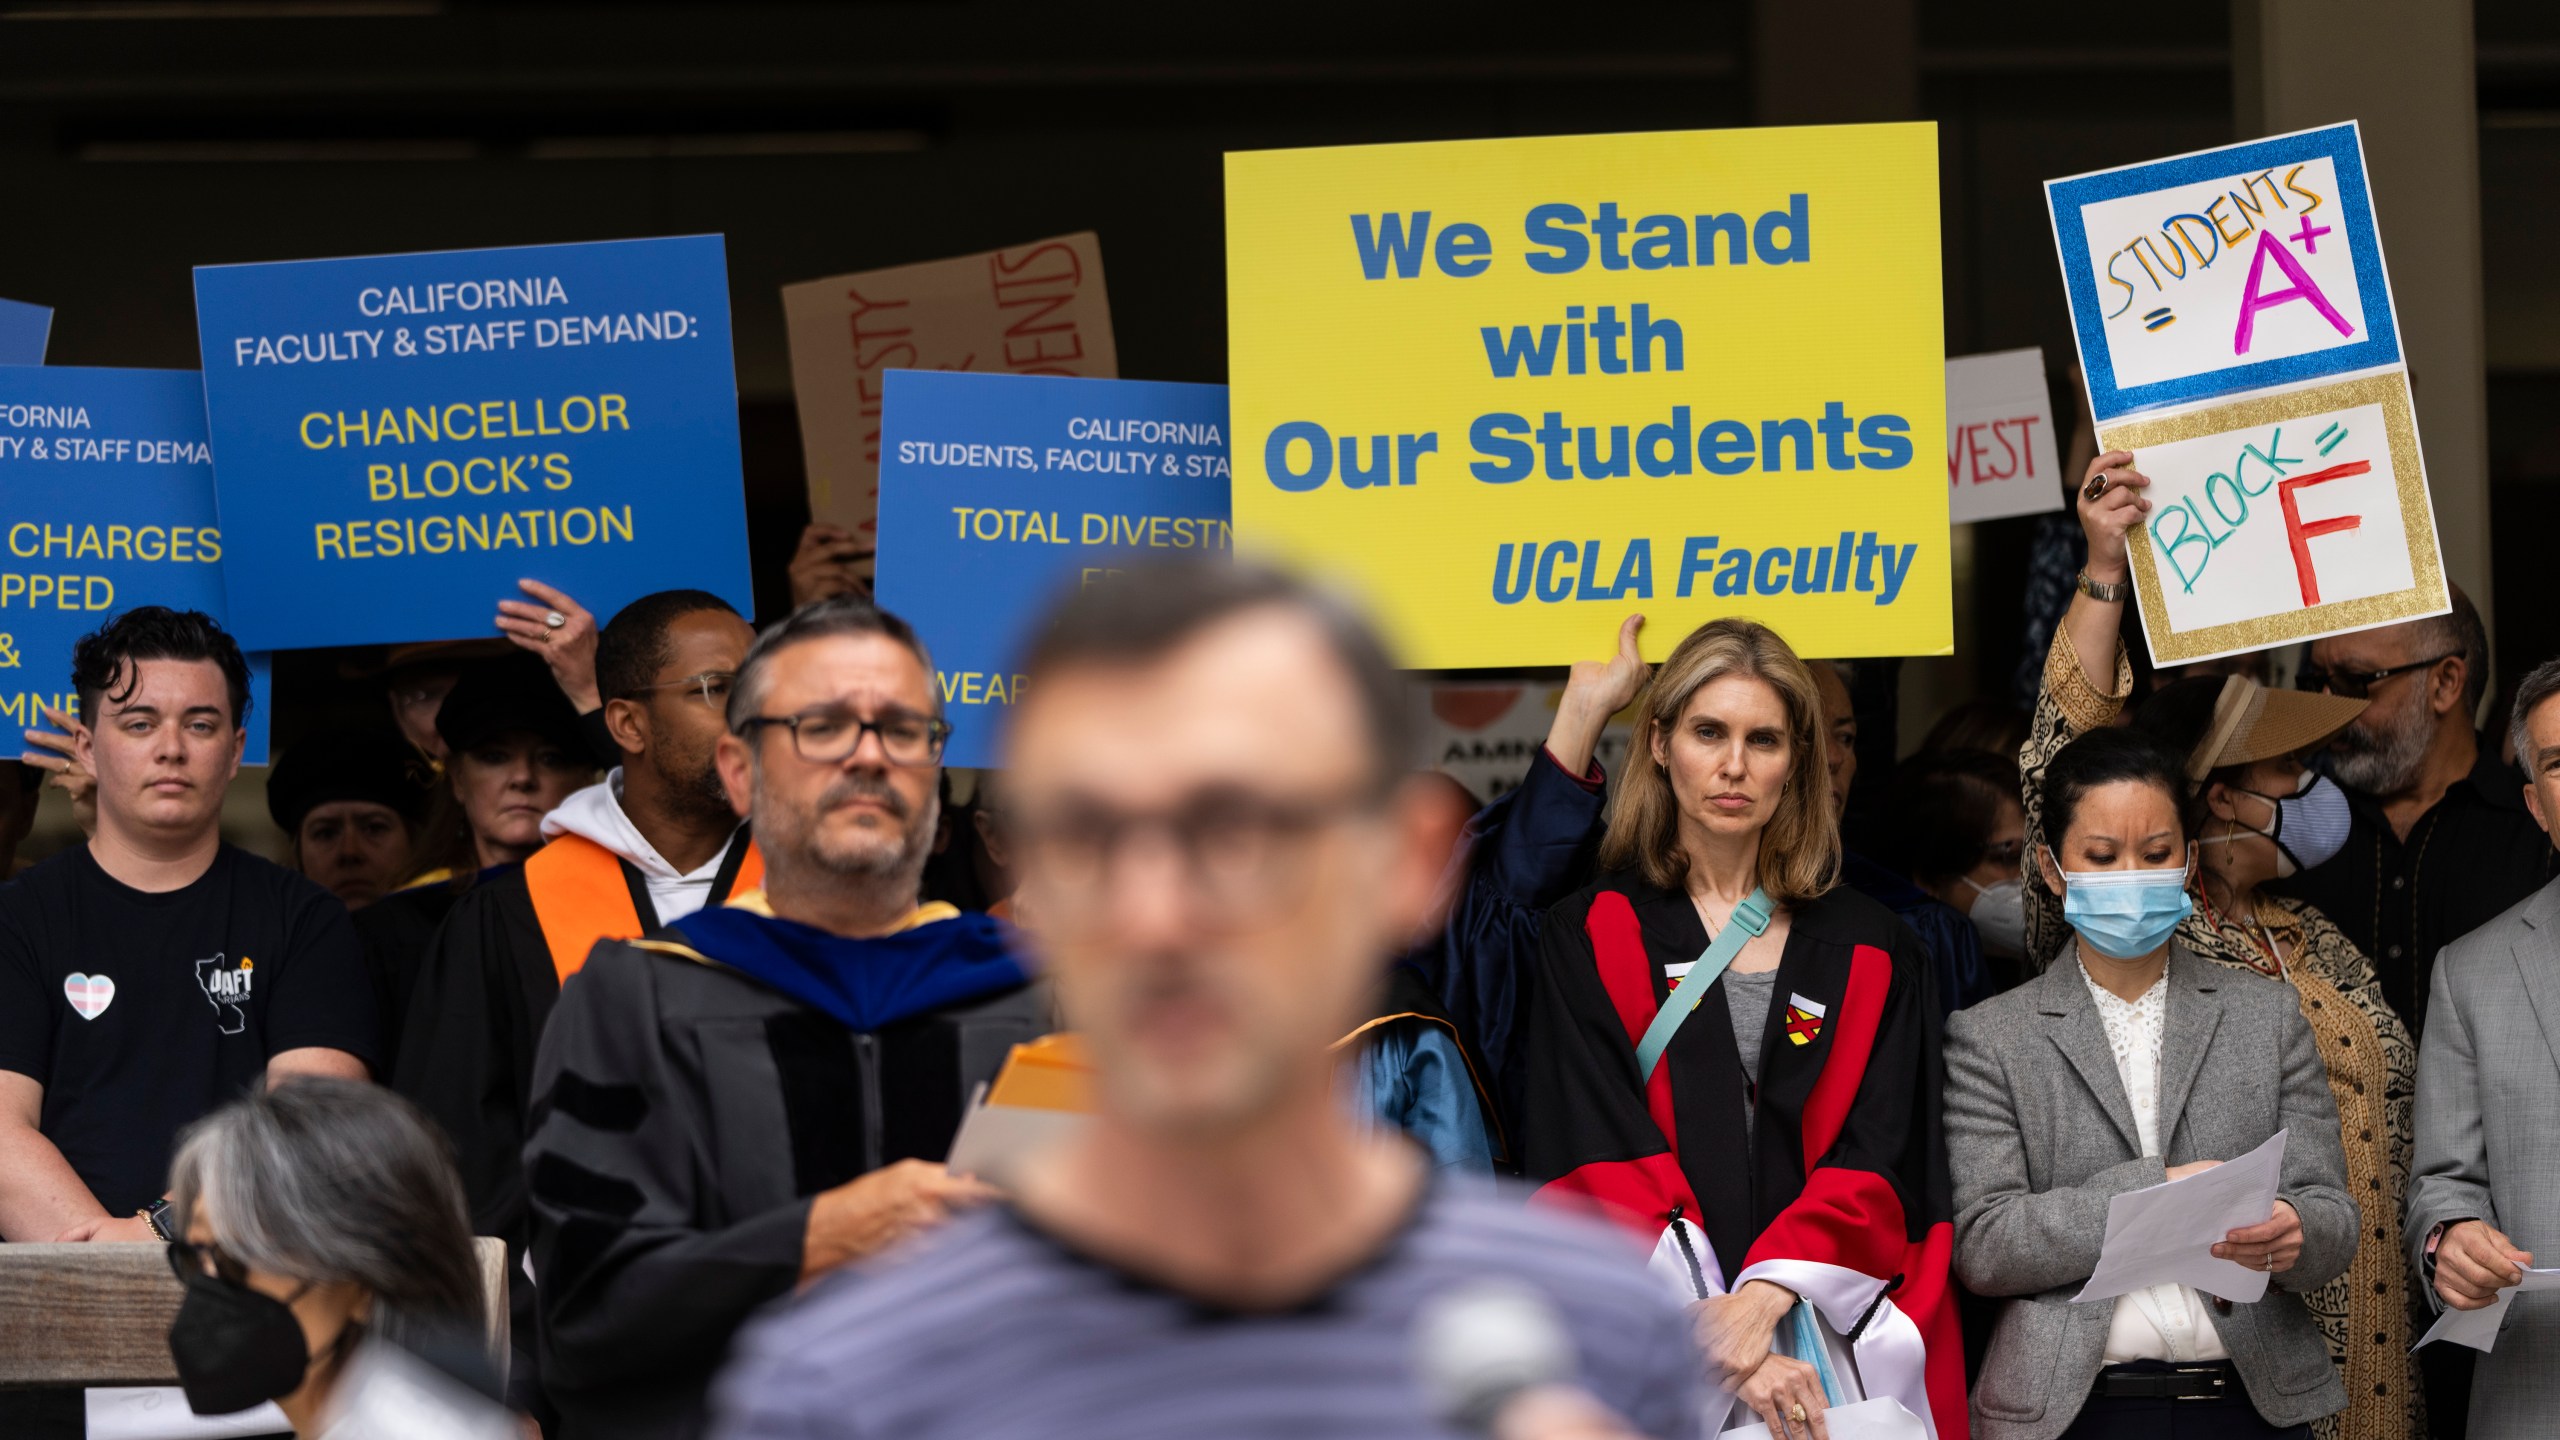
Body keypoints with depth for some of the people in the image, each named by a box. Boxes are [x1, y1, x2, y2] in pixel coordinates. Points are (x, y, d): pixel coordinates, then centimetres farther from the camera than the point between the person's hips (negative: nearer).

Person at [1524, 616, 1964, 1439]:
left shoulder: (1872, 955, 10)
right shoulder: (1592, 940, 5)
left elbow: (1876, 1163, 1)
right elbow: (1601, 1163, -5)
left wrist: (1764, 1298, -17)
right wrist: (1716, 1338, -18)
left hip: (1837, 1350, 1)